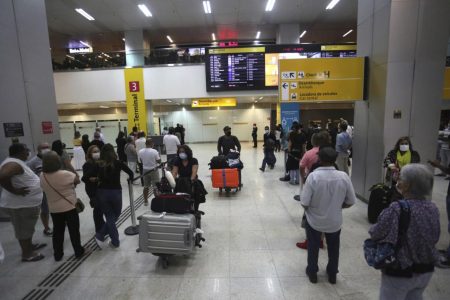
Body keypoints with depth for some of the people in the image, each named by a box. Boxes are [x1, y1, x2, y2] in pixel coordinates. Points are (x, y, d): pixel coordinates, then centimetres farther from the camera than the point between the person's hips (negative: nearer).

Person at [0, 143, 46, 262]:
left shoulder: (17, 162, 8)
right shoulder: (13, 164, -24)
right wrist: (14, 190, -30)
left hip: (28, 203, 10)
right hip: (20, 205, -10)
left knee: (27, 228, 25)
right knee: (24, 230, 6)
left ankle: (29, 245, 42)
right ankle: (26, 254, 21)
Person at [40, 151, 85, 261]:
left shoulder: (42, 177, -5)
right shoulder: (65, 174, -22)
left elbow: (46, 189, 7)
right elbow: (77, 180, -8)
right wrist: (71, 185, 12)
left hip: (54, 209, 5)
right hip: (69, 207, -4)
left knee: (57, 232, 17)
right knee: (74, 230, 10)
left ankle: (58, 255, 29)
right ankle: (78, 251, 23)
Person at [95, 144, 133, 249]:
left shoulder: (99, 165, -3)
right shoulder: (118, 163, -7)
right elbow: (130, 173, -2)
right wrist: (130, 178, 18)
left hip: (102, 192, 2)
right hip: (115, 192, -2)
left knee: (110, 217, 15)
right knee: (115, 216, 20)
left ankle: (115, 241, 14)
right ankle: (101, 235, 13)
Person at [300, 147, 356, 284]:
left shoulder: (313, 176, -25)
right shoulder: (344, 176, -17)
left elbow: (304, 203, -22)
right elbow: (350, 201, -7)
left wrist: (311, 208, 1)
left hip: (314, 220, -2)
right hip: (335, 221, 2)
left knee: (313, 247, 21)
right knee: (333, 248, 26)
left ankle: (312, 273, 39)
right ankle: (332, 274, 44)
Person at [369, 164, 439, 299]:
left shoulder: (397, 209, -29)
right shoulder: (433, 208, -7)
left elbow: (375, 234, -18)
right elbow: (434, 239, 5)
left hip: (399, 272, -6)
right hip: (426, 270, 6)